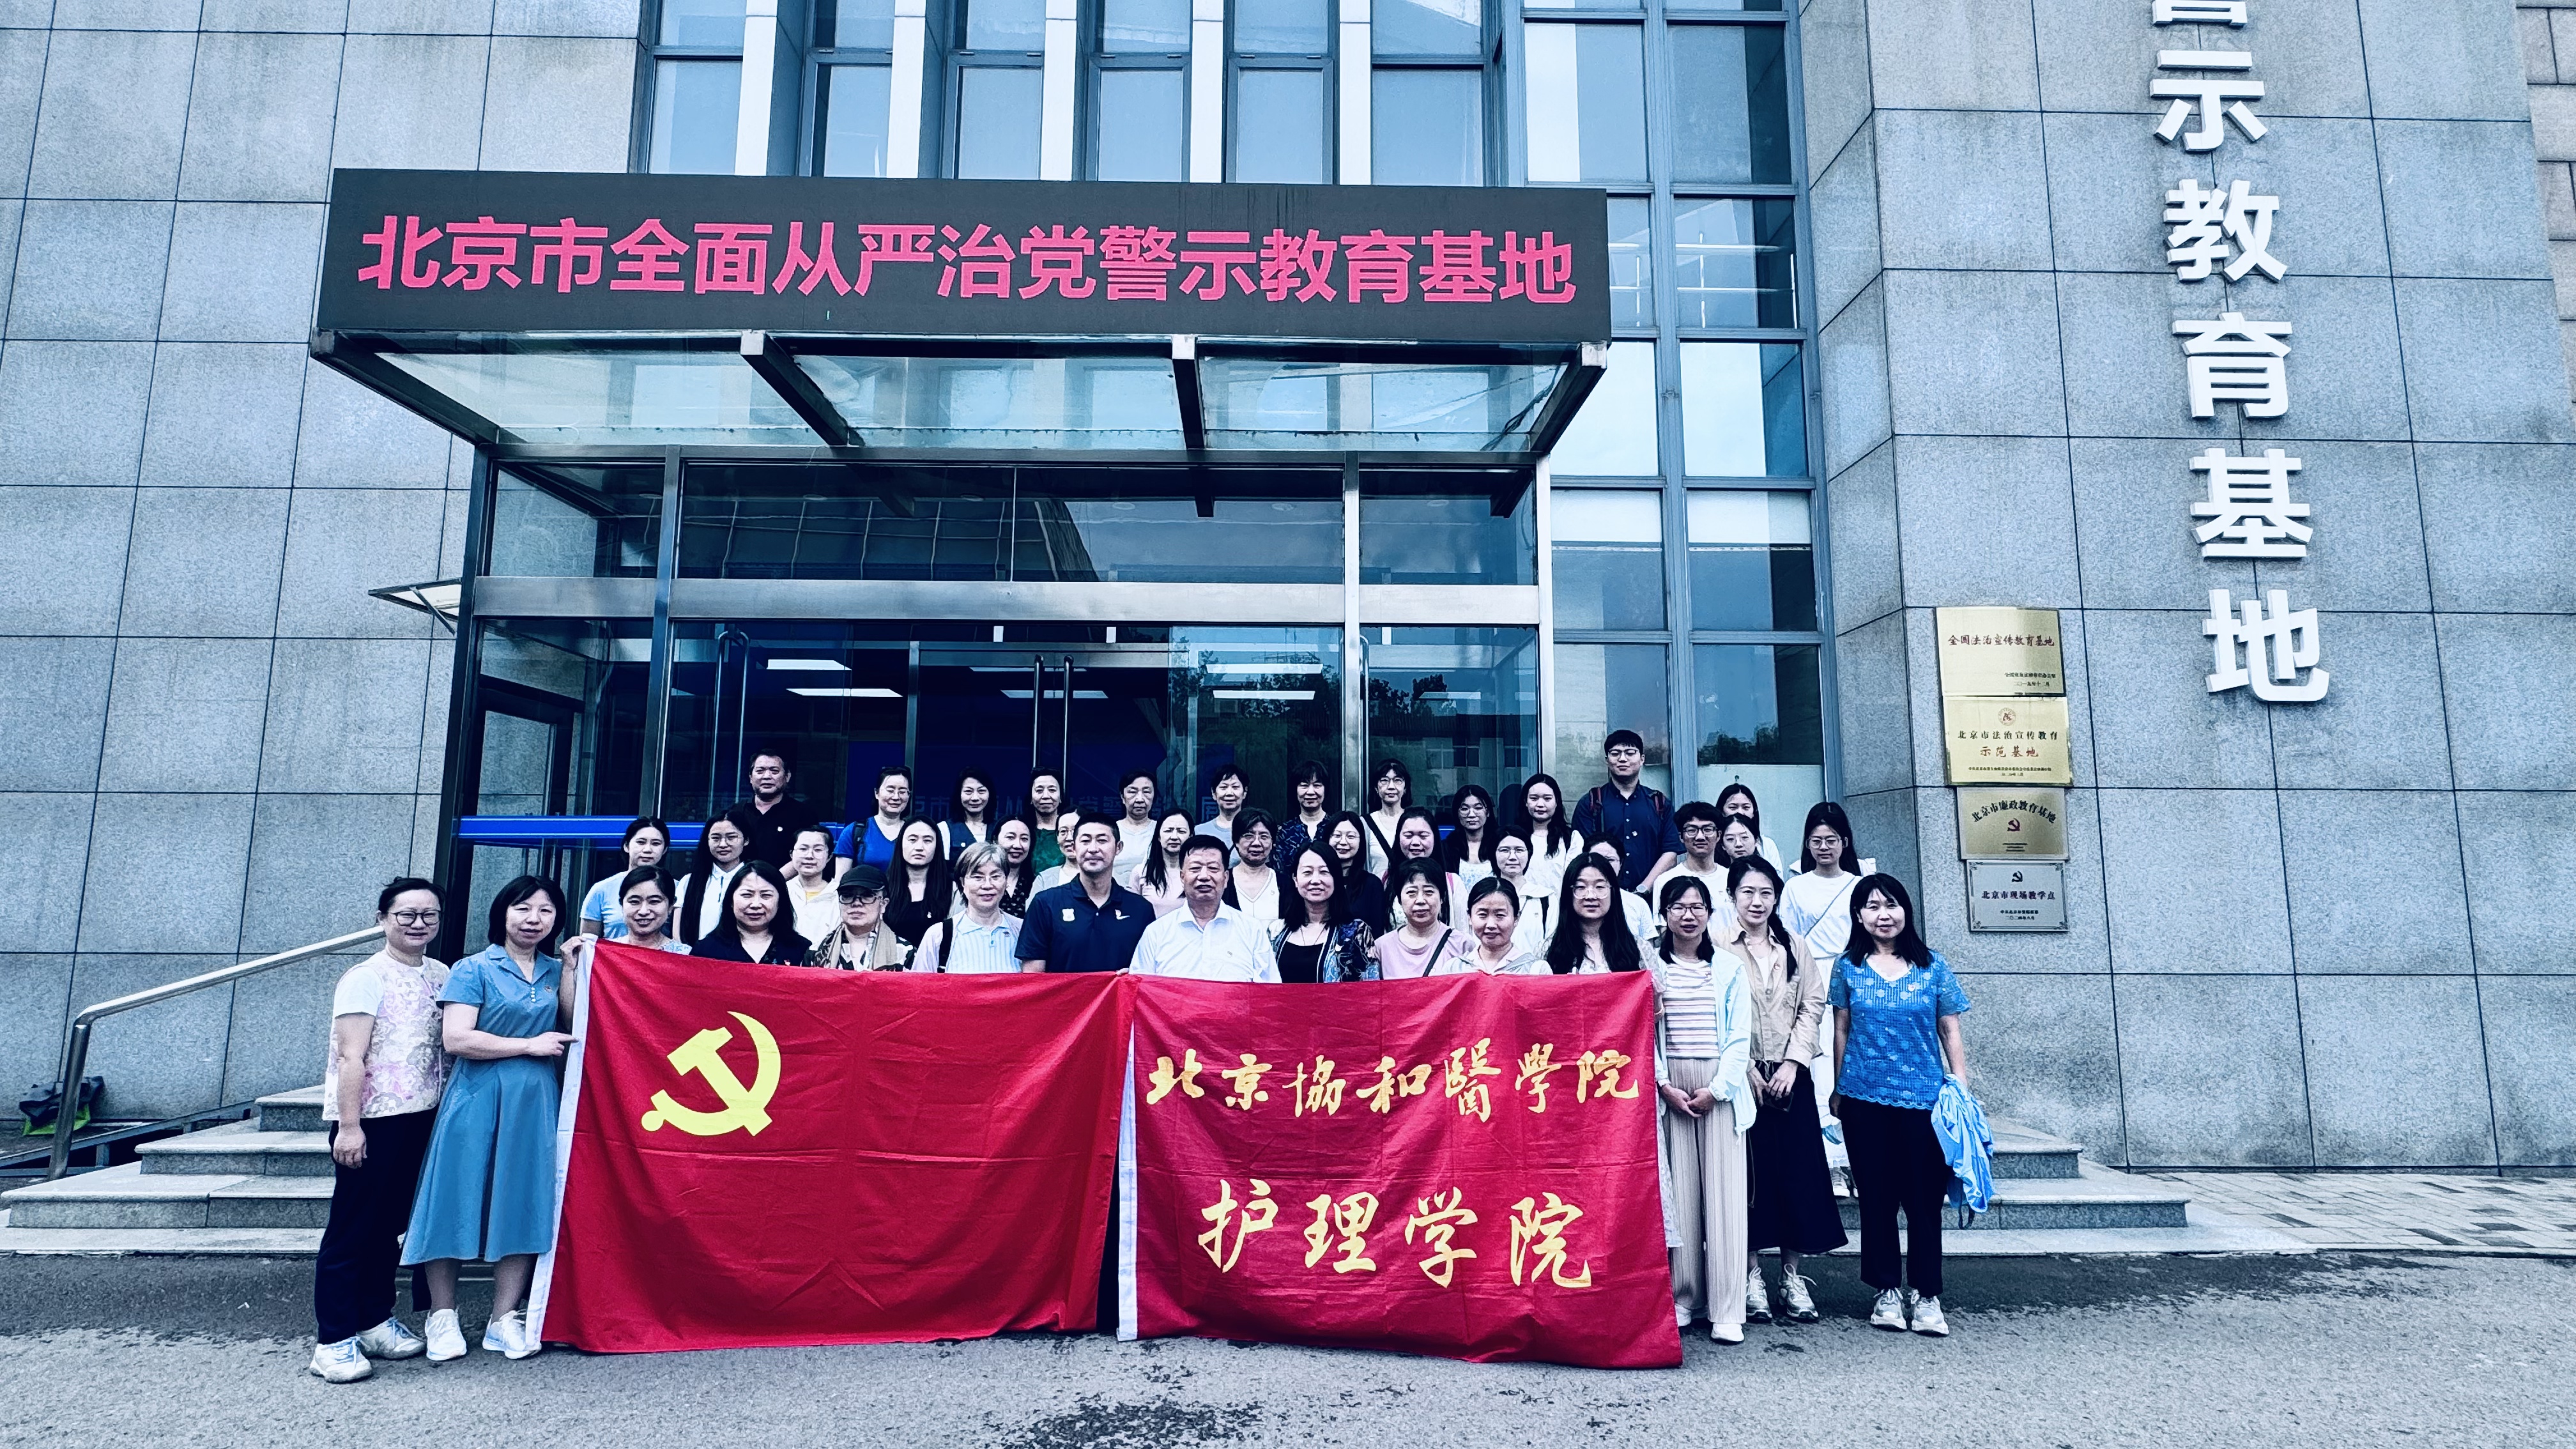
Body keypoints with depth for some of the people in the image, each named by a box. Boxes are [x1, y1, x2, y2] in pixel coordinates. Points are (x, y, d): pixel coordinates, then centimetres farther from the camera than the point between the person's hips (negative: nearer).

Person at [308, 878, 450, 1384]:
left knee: (390, 1225, 15)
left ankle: (375, 1320, 27)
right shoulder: (366, 978, -10)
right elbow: (350, 1057, -15)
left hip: (420, 1119, 6)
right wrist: (348, 1126, -19)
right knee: (351, 1228, 0)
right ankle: (333, 1340, 6)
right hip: (371, 1120, -6)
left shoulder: (440, 975, 8)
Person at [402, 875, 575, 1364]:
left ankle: (504, 1319, 16)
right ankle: (443, 1318, 18)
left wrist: (570, 968, -6)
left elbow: (573, 1028, -1)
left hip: (535, 1104, 4)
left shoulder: (556, 972, 12)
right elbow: (456, 1038, -13)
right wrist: (530, 1045, -10)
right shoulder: (473, 969, -2)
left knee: (523, 1207, 6)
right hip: (476, 1101, -4)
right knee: (455, 1203, 2)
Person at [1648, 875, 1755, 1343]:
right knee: (1677, 1191, 1)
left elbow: (1740, 1036, 2)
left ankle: (1726, 1310, 1)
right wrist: (1665, 1086, -8)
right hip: (1668, 1088, 0)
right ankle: (1681, 1298, 10)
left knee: (1724, 1192, -3)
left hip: (1720, 1088, 0)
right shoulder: (1651, 967, 6)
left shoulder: (1730, 968, 7)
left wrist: (1716, 1089, -8)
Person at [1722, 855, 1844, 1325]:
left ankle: (1793, 1276, 14)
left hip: (1790, 1076, 3)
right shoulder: (1718, 948, -1)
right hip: (1740, 1076, -3)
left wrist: (1792, 1063, -6)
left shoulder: (1795, 949, 11)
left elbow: (1812, 1006, 5)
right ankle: (1752, 1277, 10)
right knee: (1747, 1172, 0)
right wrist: (1744, 1068, -12)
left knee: (1798, 1173, 4)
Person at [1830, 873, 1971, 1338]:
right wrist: (1838, 1089, 9)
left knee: (1925, 1198, 0)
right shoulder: (1848, 967, 3)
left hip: (1924, 1099, 0)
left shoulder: (1933, 967, 3)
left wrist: (1962, 1088, 1)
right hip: (1866, 1100, 1)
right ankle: (1888, 1290, 20)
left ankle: (1925, 1295, 13)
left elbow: (1951, 1032, 6)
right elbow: (1842, 1030, 8)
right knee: (1876, 1197, 7)